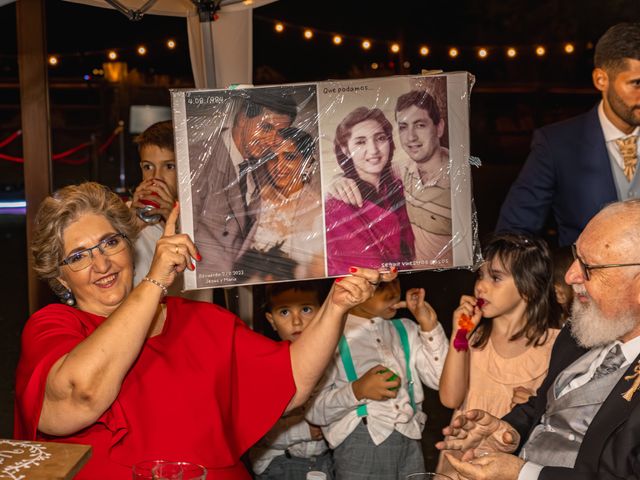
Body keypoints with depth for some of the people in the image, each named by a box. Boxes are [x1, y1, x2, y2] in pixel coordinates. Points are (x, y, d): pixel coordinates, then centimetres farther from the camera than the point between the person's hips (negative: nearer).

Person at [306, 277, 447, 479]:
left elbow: (441, 379, 0)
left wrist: (430, 326, -4)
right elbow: (313, 410, -8)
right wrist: (357, 391, -22)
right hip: (359, 448, -4)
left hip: (410, 441, 4)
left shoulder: (406, 330, 8)